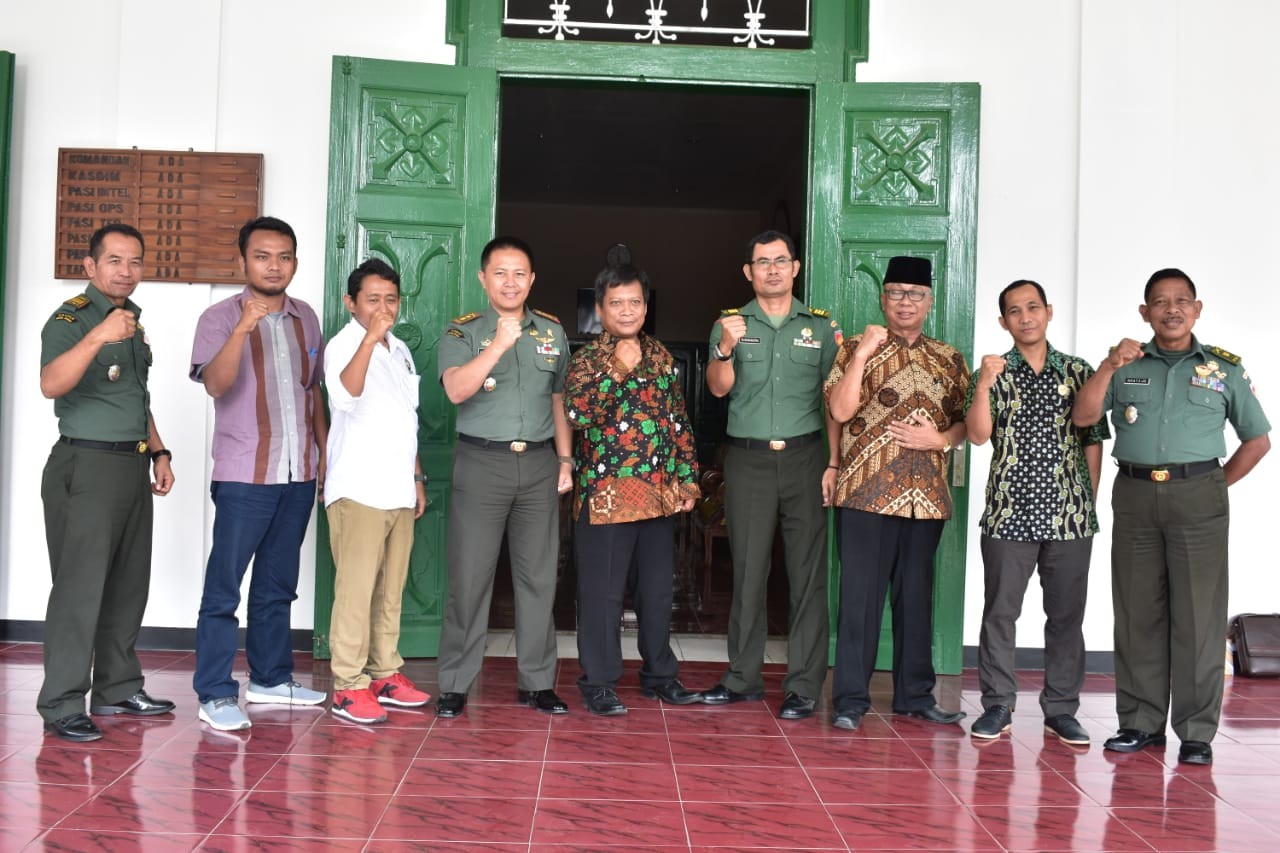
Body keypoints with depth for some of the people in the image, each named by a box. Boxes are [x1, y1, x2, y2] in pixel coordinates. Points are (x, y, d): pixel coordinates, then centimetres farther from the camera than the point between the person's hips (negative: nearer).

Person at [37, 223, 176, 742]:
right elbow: (51, 384, -30)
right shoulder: (71, 319, -10)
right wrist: (98, 337, -42)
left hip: (132, 465, 8)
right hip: (86, 466, -8)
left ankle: (118, 689, 23)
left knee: (128, 584, 12)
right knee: (80, 587, -7)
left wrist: (158, 452, 18)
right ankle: (61, 707, -1)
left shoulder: (133, 321, 15)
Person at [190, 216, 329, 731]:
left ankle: (271, 678, 26)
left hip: (299, 475, 5)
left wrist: (325, 452, 14)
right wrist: (243, 329, -34)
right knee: (224, 587, -2)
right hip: (244, 476, -5)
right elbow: (215, 384, -21)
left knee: (277, 585, 15)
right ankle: (215, 694, 4)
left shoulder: (305, 318, 11)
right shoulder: (220, 318, -5)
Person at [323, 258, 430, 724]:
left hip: (399, 492, 7)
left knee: (391, 590, 11)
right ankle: (348, 686, -1)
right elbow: (346, 395, -29)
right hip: (358, 491, -7)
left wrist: (417, 478, 20)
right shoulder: (343, 345, -7)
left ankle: (385, 673, 20)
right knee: (355, 590, -6)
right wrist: (370, 338, -37)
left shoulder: (400, 350, 16)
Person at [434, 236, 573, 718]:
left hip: (539, 464, 3)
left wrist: (565, 460, 11)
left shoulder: (553, 332, 12)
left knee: (538, 575, 6)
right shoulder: (462, 332, 0)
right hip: (481, 462, -3)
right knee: (470, 575, -1)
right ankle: (455, 684, 8)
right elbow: (456, 390, -18)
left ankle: (537, 681, 16)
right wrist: (499, 344, -27)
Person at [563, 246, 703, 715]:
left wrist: (688, 479, 9)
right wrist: (618, 368, -20)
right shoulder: (587, 359, -2)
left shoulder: (661, 357, 11)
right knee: (603, 593, 1)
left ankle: (659, 674, 27)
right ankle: (599, 682, 13)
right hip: (606, 494, -4)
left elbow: (680, 422, 14)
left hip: (661, 493, 5)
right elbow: (577, 414, -19)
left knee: (658, 589, 14)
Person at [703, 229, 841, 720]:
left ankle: (804, 686, 6)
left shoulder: (822, 326, 9)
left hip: (805, 457, 0)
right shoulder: (730, 324, 9)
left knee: (808, 573, 0)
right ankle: (743, 677, 14)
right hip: (747, 459, 0)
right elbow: (719, 388, -4)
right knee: (747, 570, 4)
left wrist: (833, 463, -3)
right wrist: (726, 347, -24)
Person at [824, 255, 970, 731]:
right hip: (868, 492, -3)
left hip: (927, 496, 4)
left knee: (916, 596, 11)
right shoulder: (857, 350, 3)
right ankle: (851, 699, 6)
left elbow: (967, 420, 13)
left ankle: (915, 695, 22)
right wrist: (861, 354, -16)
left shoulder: (949, 360, 13)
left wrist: (940, 439, -6)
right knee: (860, 595, -1)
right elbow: (840, 410, -10)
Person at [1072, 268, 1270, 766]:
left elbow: (1258, 439, 12)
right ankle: (1141, 723, 16)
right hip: (1135, 497, 2)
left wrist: (1217, 485, 4)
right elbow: (1083, 417, -2)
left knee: (1199, 617, -1)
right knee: (1137, 614, 6)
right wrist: (1109, 367, -14)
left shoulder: (1225, 369, 8)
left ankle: (1196, 733, 7)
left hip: (1198, 499, -2)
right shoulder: (1127, 366, 11)